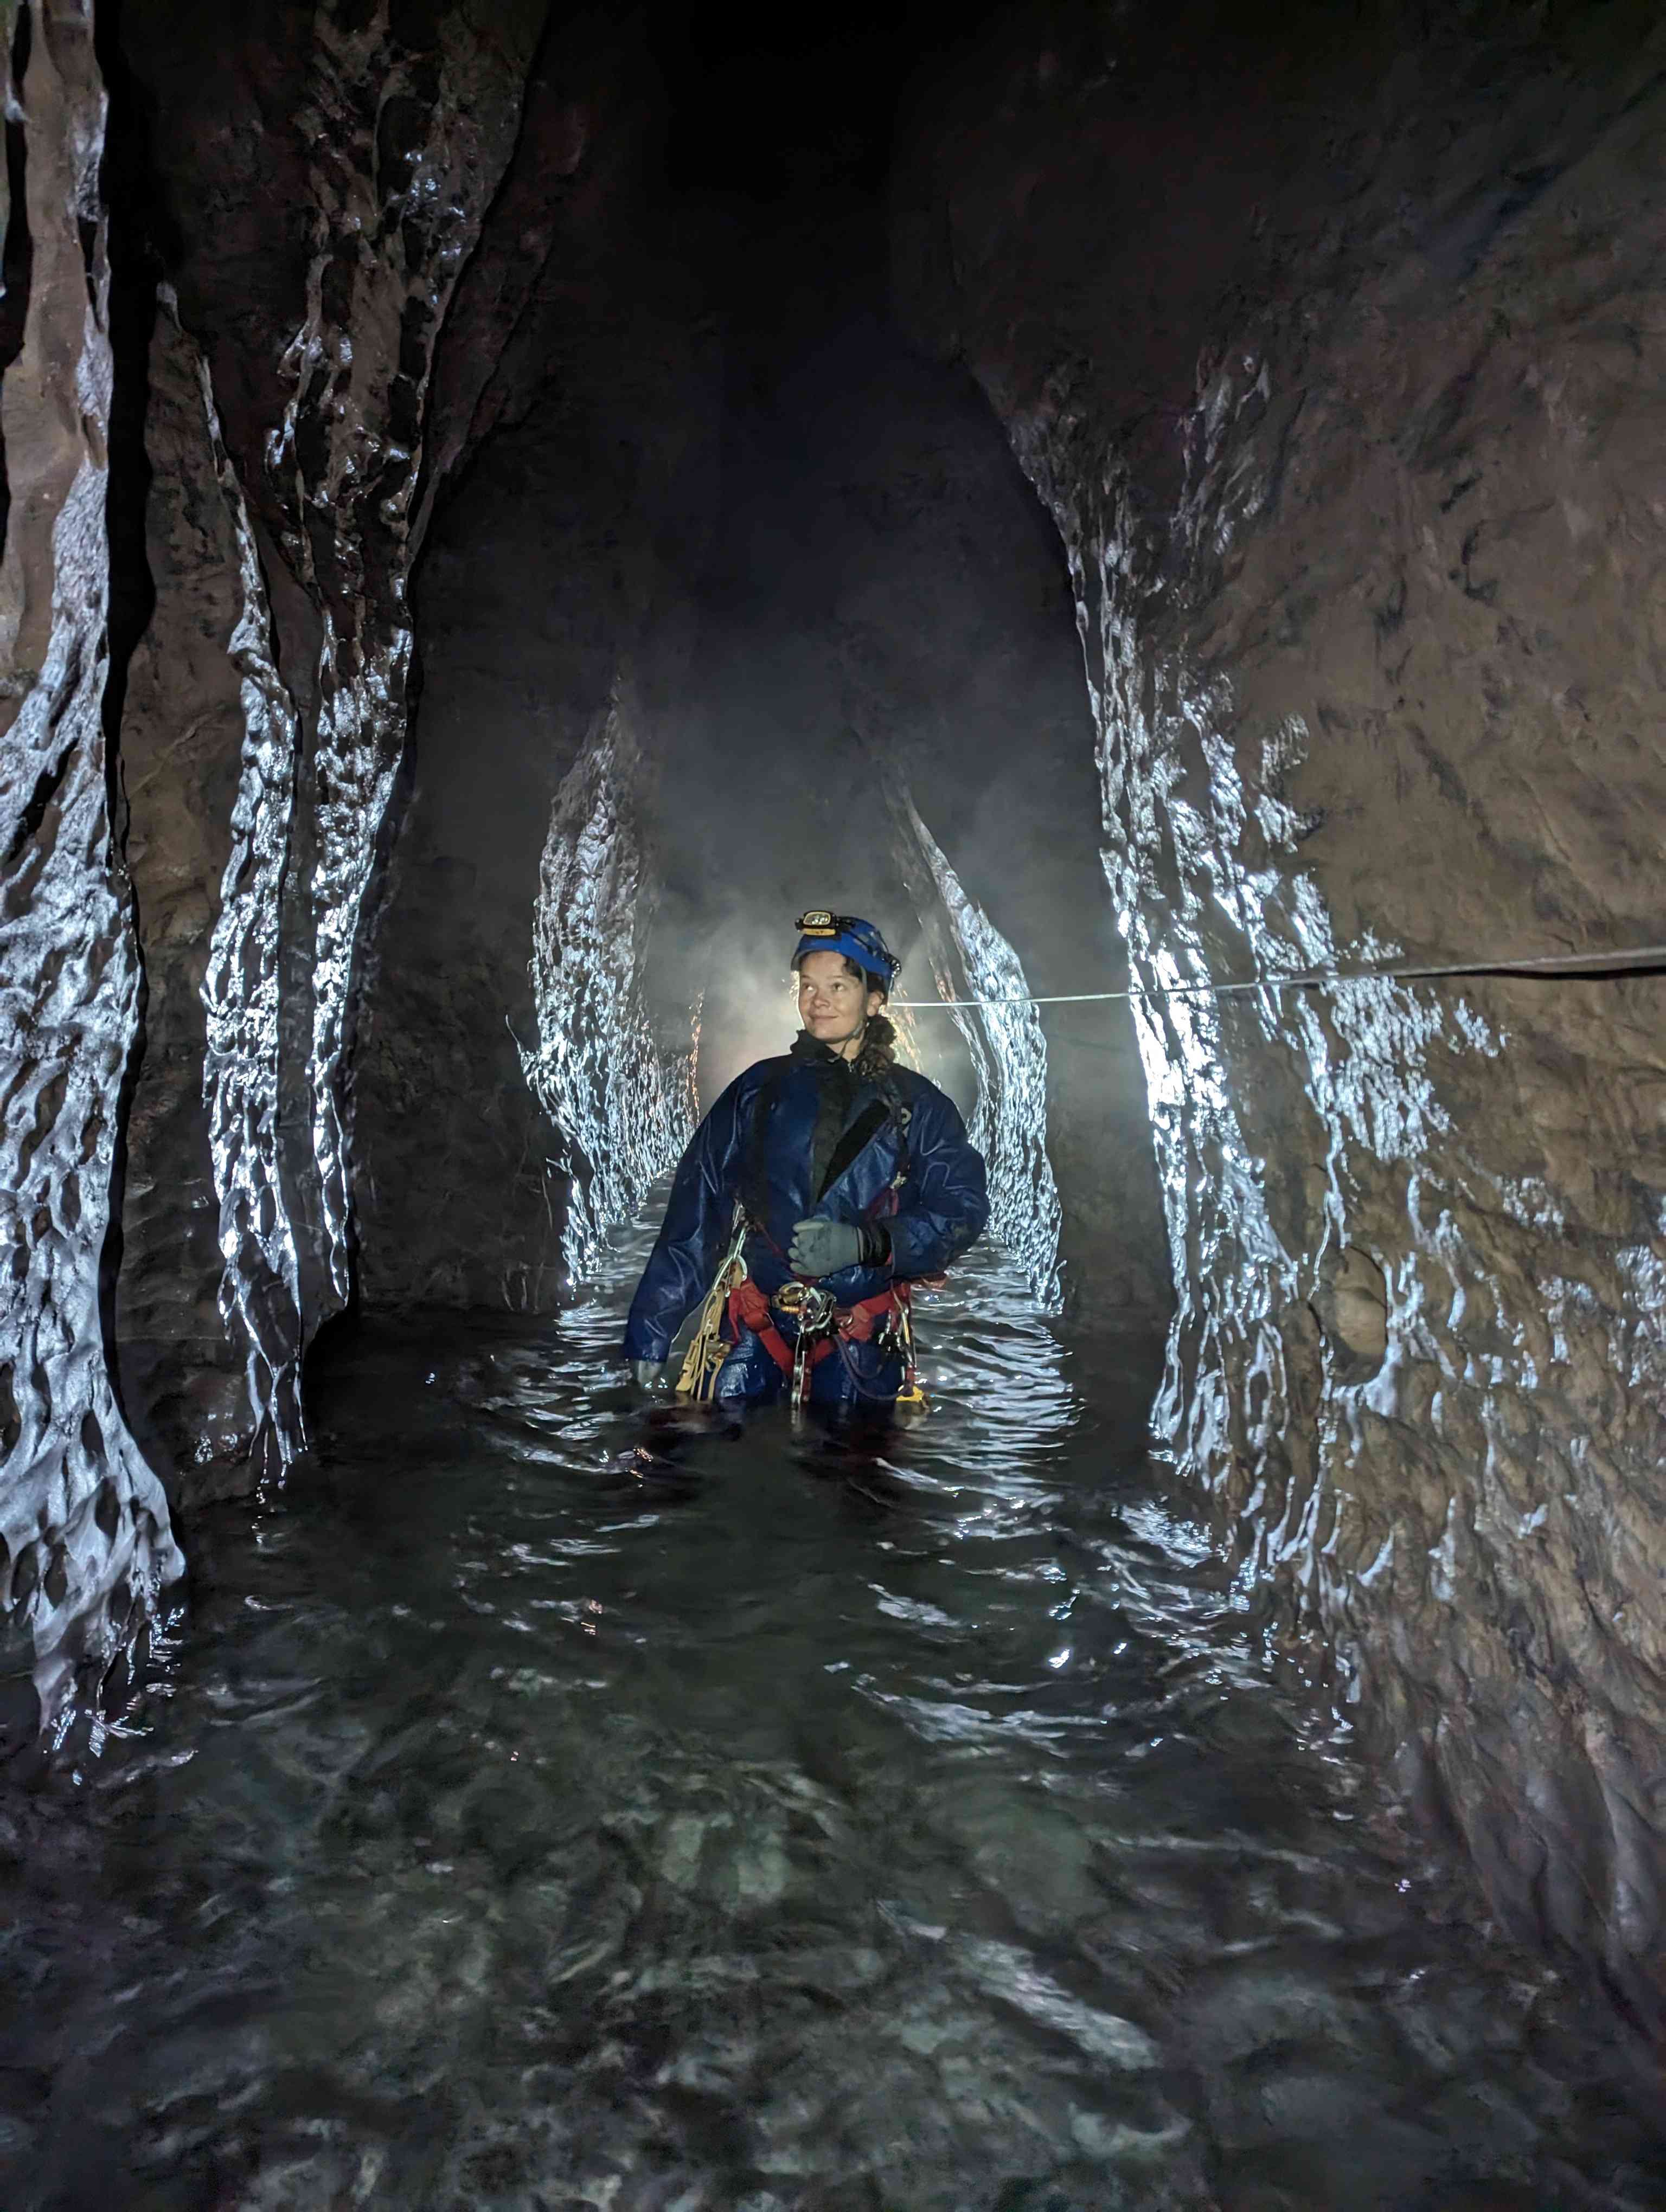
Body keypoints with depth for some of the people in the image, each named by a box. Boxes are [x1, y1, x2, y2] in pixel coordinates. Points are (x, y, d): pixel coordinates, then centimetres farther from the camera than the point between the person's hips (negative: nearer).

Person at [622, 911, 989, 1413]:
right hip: (751, 1335, 1)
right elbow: (696, 1211, 4)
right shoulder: (760, 1089, 6)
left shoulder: (918, 1106, 5)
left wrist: (864, 1243, -19)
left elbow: (961, 1211, -3)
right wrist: (651, 1330, 0)